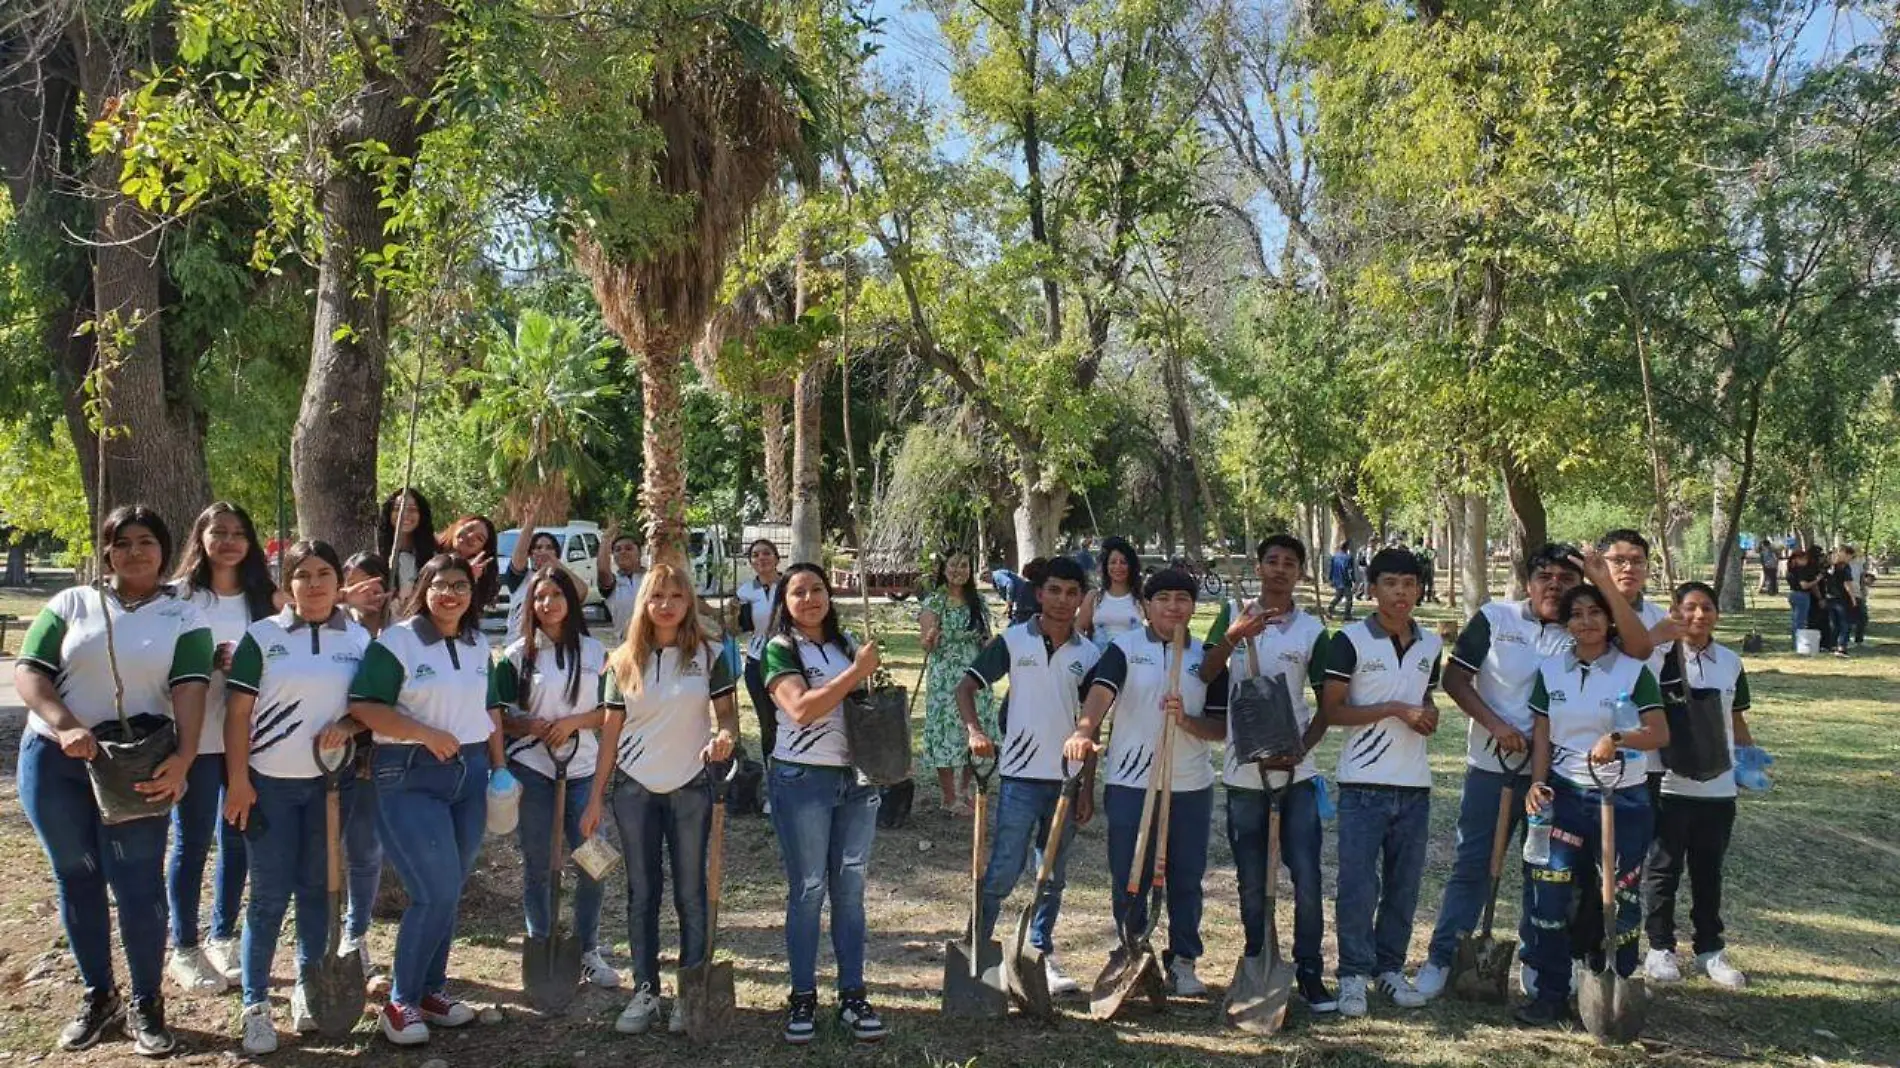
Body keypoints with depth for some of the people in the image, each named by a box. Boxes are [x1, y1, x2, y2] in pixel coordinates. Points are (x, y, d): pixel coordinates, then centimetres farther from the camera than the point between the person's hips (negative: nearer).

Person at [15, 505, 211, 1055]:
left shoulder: (184, 617, 3)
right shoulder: (71, 604, 6)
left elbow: (190, 689, -9)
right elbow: (27, 672, -2)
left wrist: (183, 759, -24)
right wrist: (65, 727, -19)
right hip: (54, 760, 2)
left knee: (139, 886, -3)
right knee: (77, 880, 11)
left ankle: (146, 1004, 12)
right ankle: (98, 997, 25)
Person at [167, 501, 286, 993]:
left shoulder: (265, 598, 7)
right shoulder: (180, 595, -1)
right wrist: (210, 661, -18)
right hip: (196, 736, -3)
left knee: (237, 839, 11)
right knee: (192, 842, 3)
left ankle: (223, 938, 25)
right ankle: (184, 949, 16)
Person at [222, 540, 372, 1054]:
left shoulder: (358, 639, 5)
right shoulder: (261, 636, -3)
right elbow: (238, 713, -4)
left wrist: (349, 725, -12)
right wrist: (238, 781, -10)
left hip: (332, 781, 3)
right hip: (271, 782, -2)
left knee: (317, 888, 11)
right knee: (270, 894, 0)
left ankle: (308, 988, 26)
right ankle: (255, 1005, 11)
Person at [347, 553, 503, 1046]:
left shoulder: (479, 646, 11)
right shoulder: (395, 641, -7)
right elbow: (362, 706, -14)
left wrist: (499, 767, 13)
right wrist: (426, 734, -20)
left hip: (470, 773, 6)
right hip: (410, 777, -6)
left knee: (449, 892, 10)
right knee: (436, 892, -11)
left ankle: (431, 989, 24)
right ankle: (401, 1001, 5)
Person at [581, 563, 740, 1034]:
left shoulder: (709, 654, -1)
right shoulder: (625, 661, 3)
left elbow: (727, 713, 1)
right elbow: (611, 730, 5)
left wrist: (724, 737, -23)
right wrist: (595, 798, 2)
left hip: (691, 787, -1)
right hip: (635, 788, 2)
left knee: (690, 893, 4)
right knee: (642, 893, 6)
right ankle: (645, 991, 14)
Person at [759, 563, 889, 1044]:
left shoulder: (846, 644, 12)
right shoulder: (780, 649, -4)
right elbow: (801, 708, -19)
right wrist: (857, 671, -16)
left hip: (856, 779, 5)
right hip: (802, 780, -4)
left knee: (850, 888, 6)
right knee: (808, 889, 0)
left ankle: (853, 996, 12)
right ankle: (803, 997, 10)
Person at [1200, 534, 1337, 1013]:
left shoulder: (1312, 629, 1)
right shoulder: (1233, 615, 1)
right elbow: (1203, 677, -10)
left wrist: (1301, 749, -11)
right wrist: (1232, 637, -25)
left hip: (1295, 771, 0)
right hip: (1243, 771, 0)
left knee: (1307, 878, -2)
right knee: (1252, 883, 10)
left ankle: (1310, 973, 10)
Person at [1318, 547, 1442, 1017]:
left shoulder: (1431, 644, 10)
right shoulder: (1350, 641, -7)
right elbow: (1330, 712, -10)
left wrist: (1427, 714, 0)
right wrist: (1394, 709, -15)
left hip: (1414, 785, 5)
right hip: (1364, 784, -5)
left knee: (1404, 885, 11)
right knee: (1358, 885, -2)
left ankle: (1391, 968, 24)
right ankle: (1353, 974, 9)